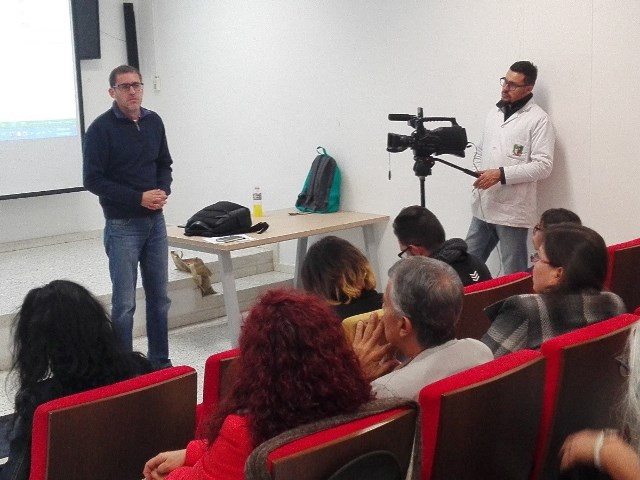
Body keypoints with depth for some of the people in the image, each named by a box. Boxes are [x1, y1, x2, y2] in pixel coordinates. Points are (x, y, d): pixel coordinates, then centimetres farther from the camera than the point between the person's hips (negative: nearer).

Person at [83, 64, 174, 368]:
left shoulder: (154, 122, 6)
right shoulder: (101, 129, -10)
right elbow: (93, 180, -12)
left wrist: (164, 191, -5)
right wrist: (139, 198, -17)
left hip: (155, 221, 5)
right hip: (122, 226, -5)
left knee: (159, 297, 11)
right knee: (125, 303, -2)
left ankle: (160, 362, 23)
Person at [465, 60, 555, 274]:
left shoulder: (538, 119, -8)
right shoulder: (494, 112, 13)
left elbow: (543, 165, -15)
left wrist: (501, 174, -20)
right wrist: (480, 174, 7)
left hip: (512, 210, -7)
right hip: (483, 206, 7)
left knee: (514, 277, 2)